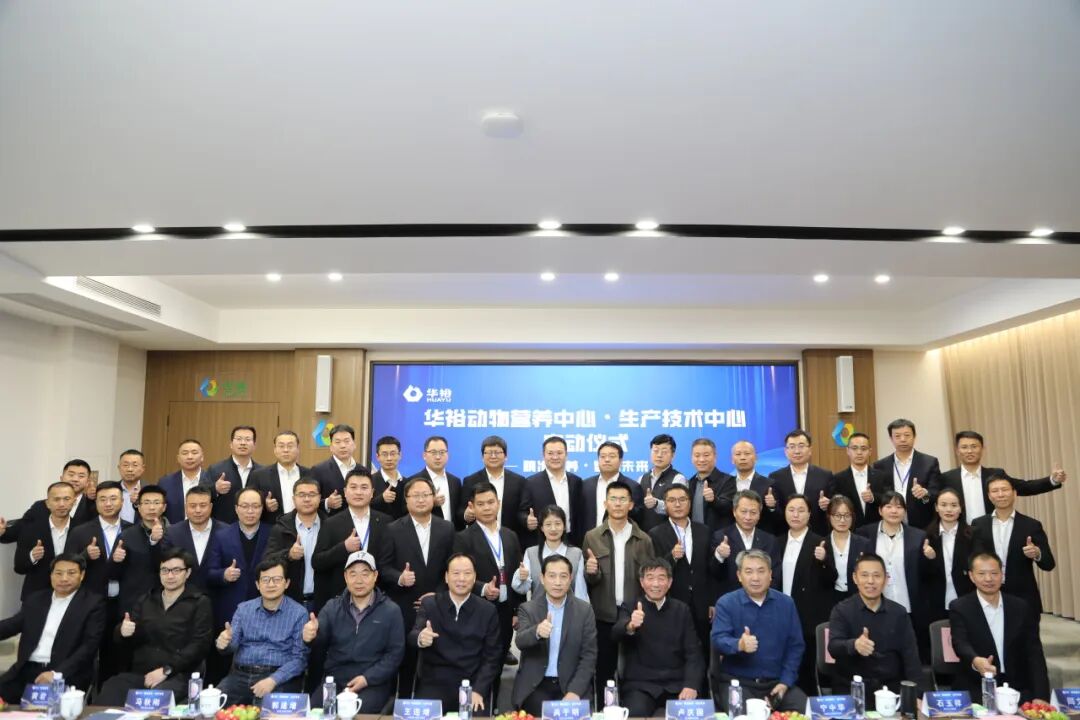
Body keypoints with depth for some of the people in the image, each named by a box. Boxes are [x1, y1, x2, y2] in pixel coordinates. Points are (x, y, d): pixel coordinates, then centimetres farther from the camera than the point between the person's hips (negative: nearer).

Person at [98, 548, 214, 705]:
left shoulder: (199, 603, 4)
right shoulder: (146, 600, 18)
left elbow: (199, 645, -6)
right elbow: (124, 642, 16)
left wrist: (166, 670, -15)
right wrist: (122, 631, -8)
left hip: (177, 675, -4)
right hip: (138, 672, 4)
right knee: (107, 695, -27)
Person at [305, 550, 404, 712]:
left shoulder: (391, 611, 1)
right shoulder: (332, 607, 8)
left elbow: (395, 653, -1)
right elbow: (320, 644, -4)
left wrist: (367, 678, -13)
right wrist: (312, 636, -28)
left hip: (374, 682, -3)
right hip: (334, 679, 3)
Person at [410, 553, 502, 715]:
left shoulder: (488, 610, 3)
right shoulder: (429, 604, 2)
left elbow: (492, 656, 3)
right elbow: (413, 635, -13)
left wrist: (479, 690, -10)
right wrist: (420, 638, -37)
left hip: (474, 683, 0)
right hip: (435, 683, 0)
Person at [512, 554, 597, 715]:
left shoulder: (584, 610, 1)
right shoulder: (527, 609, -1)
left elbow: (589, 654, -1)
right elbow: (520, 641, -18)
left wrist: (575, 691, -13)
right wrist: (537, 632, -41)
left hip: (571, 685, 1)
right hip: (535, 686, -1)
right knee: (540, 714, -25)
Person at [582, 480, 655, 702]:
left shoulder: (644, 540, 2)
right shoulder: (592, 537, 2)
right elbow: (587, 580, 2)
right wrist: (590, 571, -19)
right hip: (603, 616, 0)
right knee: (603, 671, 9)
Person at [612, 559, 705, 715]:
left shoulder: (682, 610, 10)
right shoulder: (629, 608, 4)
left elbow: (693, 652, 5)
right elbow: (616, 634, -17)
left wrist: (691, 685, -14)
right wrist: (630, 626, -41)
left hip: (677, 684, 3)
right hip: (639, 684, -2)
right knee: (636, 713, -30)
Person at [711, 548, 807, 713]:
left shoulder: (786, 603, 6)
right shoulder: (726, 603, -4)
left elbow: (795, 645, 6)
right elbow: (718, 640, -15)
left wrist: (785, 682, -6)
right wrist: (739, 645, -37)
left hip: (776, 682, 3)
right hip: (737, 681, -3)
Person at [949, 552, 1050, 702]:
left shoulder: (1020, 607, 7)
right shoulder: (959, 607, -2)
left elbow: (1034, 653, 3)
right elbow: (960, 643, -16)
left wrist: (1041, 696, -11)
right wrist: (975, 661, -40)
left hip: (1018, 688, 3)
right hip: (976, 690, -3)